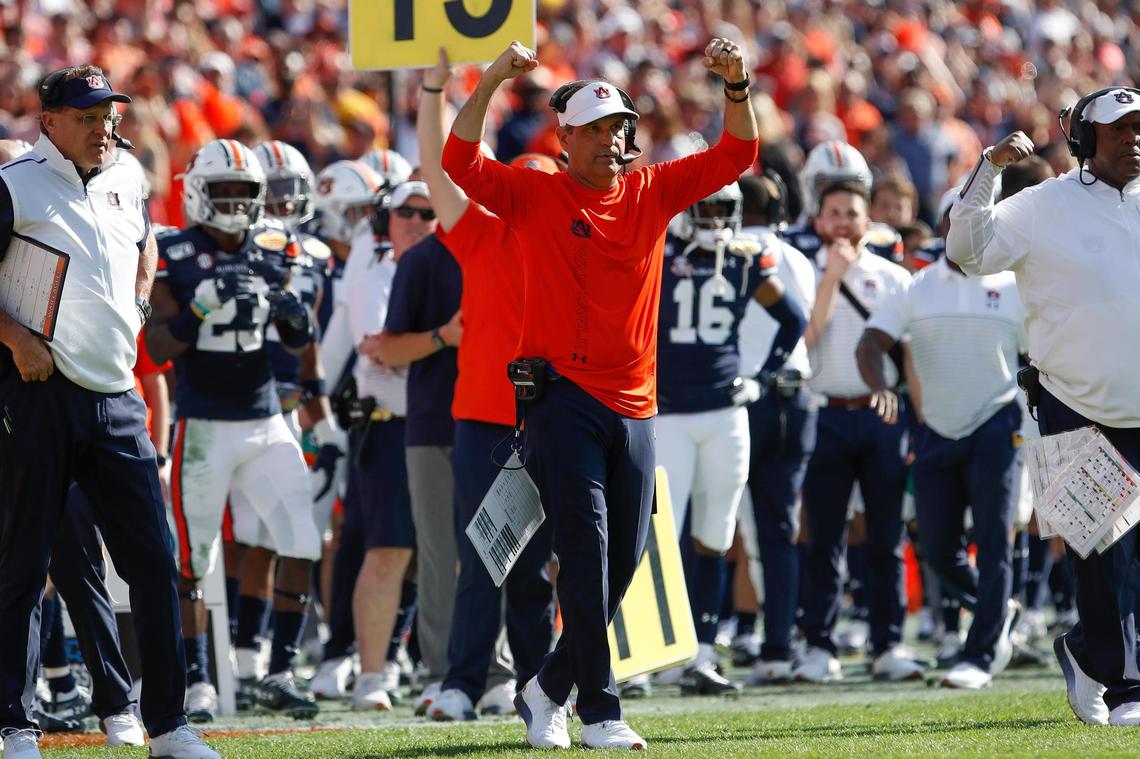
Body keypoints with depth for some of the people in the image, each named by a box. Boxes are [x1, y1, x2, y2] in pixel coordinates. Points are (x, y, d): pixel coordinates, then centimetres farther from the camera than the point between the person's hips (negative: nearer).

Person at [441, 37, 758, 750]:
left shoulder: (652, 192, 11)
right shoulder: (536, 195, 1)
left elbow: (736, 155, 7)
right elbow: (461, 164, -12)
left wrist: (737, 86, -10)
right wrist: (491, 82, -21)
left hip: (635, 404, 5)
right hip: (563, 396, -5)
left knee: (623, 559, 9)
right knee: (586, 553, -10)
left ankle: (549, 689, 25)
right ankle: (600, 711, -7)